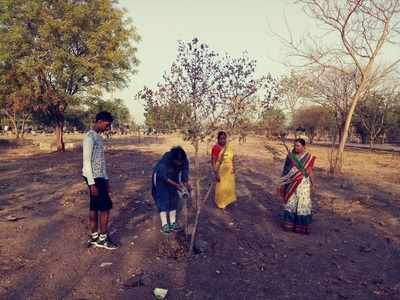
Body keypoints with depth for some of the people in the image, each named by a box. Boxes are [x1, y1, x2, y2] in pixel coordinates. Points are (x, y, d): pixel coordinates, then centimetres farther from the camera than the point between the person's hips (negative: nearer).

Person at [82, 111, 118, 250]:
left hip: (100, 177, 9)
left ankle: (94, 237, 22)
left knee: (95, 207, 13)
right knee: (106, 207, -3)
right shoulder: (89, 138, -16)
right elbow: (86, 162, -19)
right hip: (94, 178, -9)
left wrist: (105, 179, 18)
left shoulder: (98, 137, 14)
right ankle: (103, 239, 9)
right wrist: (92, 183, -20)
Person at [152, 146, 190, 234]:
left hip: (174, 177, 5)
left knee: (174, 199, 3)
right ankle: (164, 225, -3)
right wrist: (176, 185, -31)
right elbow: (164, 177, -29)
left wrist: (186, 183, -31)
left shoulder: (184, 160, -26)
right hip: (161, 178, -4)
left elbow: (185, 172, -14)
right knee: (163, 199, -8)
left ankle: (173, 222, 12)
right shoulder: (165, 160, -38)